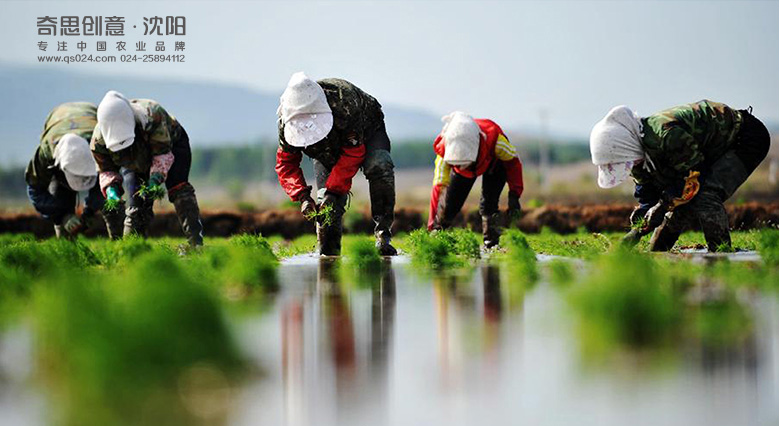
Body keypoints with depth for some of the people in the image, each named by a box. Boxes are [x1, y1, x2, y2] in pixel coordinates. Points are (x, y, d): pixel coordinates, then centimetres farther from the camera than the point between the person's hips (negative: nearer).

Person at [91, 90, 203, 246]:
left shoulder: (151, 115, -42)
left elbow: (163, 153, -36)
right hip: (134, 162, 3)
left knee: (178, 189, -25)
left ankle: (196, 243, -31)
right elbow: (106, 170, -17)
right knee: (136, 206, -11)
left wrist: (155, 179, -51)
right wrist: (112, 191, -38)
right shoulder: (99, 140, -30)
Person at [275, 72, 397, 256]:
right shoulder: (286, 120, -29)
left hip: (366, 132, -4)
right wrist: (303, 196, -33)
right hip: (328, 149, 4)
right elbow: (286, 163, -18)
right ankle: (327, 254, 3)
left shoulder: (343, 101, -43)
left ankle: (382, 235, -28)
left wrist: (333, 190, -40)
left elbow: (352, 153, -36)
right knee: (326, 201, -13)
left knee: (379, 166, -33)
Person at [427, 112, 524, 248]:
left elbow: (513, 162, -23)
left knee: (488, 205, -22)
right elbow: (439, 187, -37)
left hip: (494, 162, -2)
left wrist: (514, 196, -24)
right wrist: (432, 225, -42)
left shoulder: (494, 139, -44)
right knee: (450, 205, -1)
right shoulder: (445, 151, -40)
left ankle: (491, 244, -9)